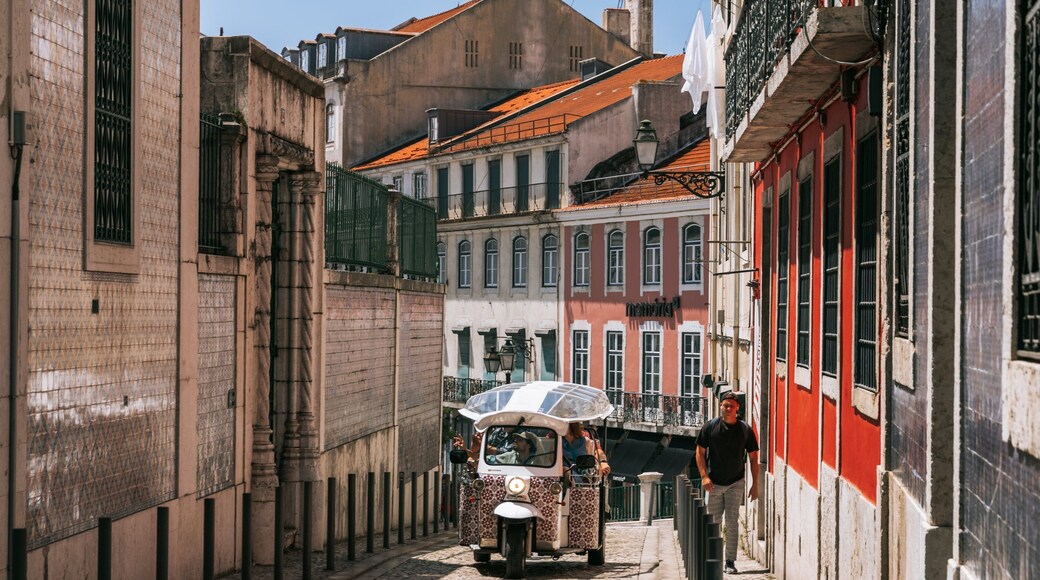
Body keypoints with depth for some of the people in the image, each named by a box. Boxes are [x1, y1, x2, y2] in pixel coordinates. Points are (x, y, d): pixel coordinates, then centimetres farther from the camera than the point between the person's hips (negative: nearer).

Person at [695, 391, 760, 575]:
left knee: (732, 522, -6)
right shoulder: (710, 427, -3)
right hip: (713, 483, 1)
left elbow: (753, 458, 4)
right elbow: (700, 452, 1)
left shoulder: (745, 429, -2)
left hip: (735, 483, -1)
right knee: (713, 522, 8)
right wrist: (704, 476, -10)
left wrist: (755, 485, 0)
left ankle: (730, 561, -2)